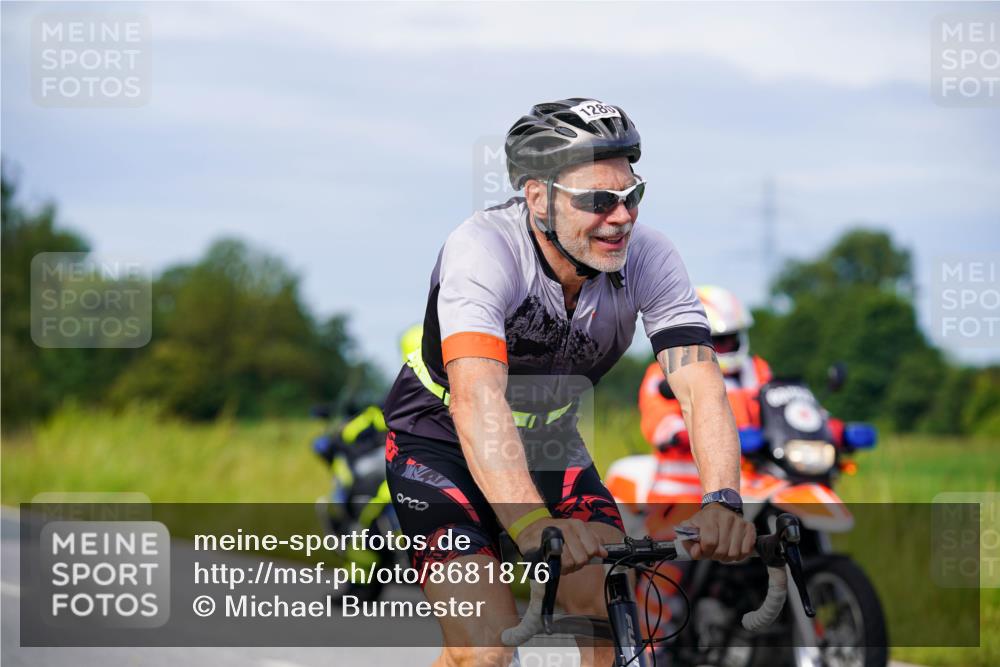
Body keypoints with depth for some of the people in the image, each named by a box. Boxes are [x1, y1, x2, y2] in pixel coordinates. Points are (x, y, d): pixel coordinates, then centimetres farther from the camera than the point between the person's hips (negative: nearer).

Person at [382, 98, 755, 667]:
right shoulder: (482, 249, -33)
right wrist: (533, 525, -62)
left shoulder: (650, 257, -21)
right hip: (443, 443, -4)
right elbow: (477, 396, -47)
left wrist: (723, 503, -50)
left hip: (550, 446, 4)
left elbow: (700, 384, -31)